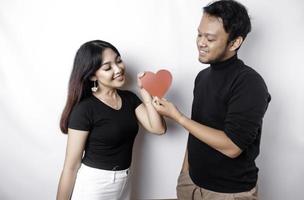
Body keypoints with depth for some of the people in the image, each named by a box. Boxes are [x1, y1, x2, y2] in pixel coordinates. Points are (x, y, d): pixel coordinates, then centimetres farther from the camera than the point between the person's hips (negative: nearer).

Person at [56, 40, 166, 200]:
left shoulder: (129, 98, 1)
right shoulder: (84, 109, -19)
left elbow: (158, 128, -7)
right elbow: (71, 166, -16)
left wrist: (145, 92, -12)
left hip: (124, 182, 7)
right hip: (93, 184, -6)